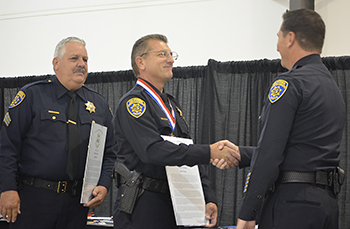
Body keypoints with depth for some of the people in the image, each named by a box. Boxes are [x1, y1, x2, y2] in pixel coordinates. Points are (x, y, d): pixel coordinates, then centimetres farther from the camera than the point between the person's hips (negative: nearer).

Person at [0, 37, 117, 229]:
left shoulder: (99, 104, 12)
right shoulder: (32, 96, -1)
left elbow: (110, 153, 14)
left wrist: (103, 186, -2)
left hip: (77, 202, 4)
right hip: (33, 198, -3)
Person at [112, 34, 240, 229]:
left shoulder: (173, 105, 19)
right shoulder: (133, 103, -9)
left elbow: (190, 158, 18)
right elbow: (153, 151, -23)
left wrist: (209, 199, 6)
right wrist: (209, 152, -26)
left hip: (174, 205, 8)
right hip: (142, 209, -8)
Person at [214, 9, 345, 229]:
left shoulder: (290, 83, -10)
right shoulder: (333, 87, 19)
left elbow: (270, 154, -17)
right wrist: (241, 153, 24)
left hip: (293, 203, -9)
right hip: (327, 201, 9)